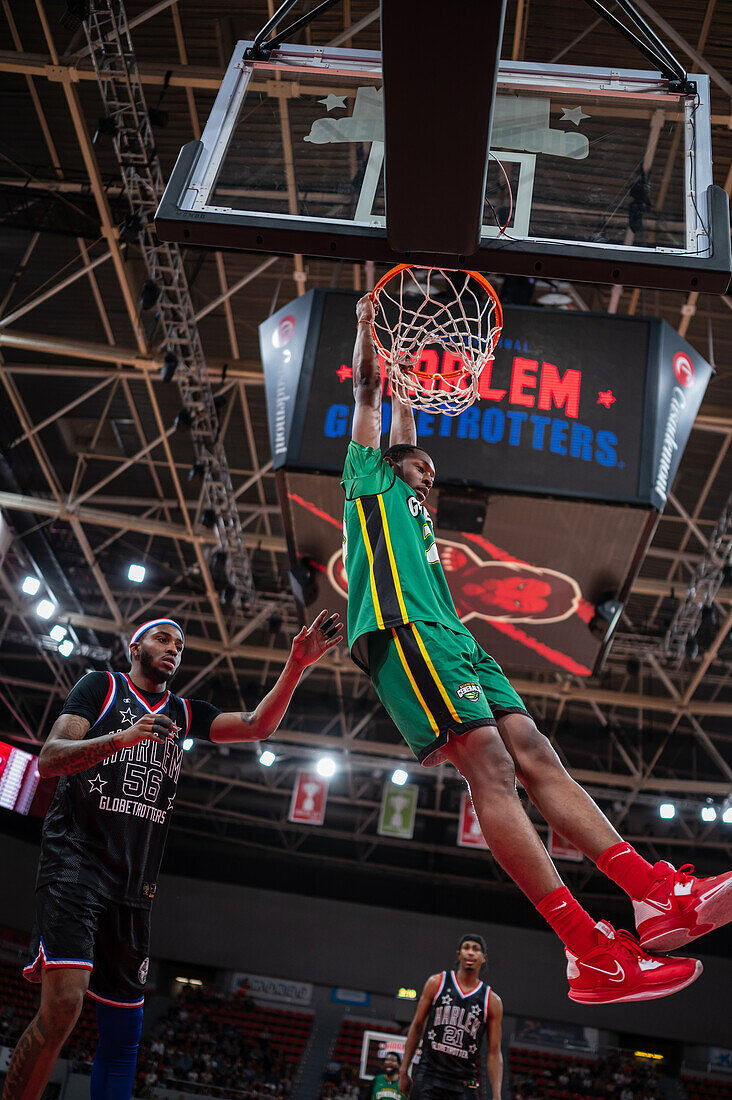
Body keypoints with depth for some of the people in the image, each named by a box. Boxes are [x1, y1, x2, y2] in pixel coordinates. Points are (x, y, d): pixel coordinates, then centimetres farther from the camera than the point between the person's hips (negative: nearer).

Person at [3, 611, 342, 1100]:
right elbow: (50, 760, -5)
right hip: (76, 860, -5)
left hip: (135, 884, 6)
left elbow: (257, 726, 6)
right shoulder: (102, 685, 6)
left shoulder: (184, 713, 19)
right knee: (63, 1004, -22)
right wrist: (122, 737, -22)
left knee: (124, 1024, 6)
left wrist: (296, 664, -9)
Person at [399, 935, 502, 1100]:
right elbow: (417, 1026, 8)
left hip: (464, 1085, 1)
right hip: (428, 1076, -1)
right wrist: (403, 1072, 6)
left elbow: (494, 1053, 3)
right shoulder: (437, 982, 4)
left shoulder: (492, 1001, 4)